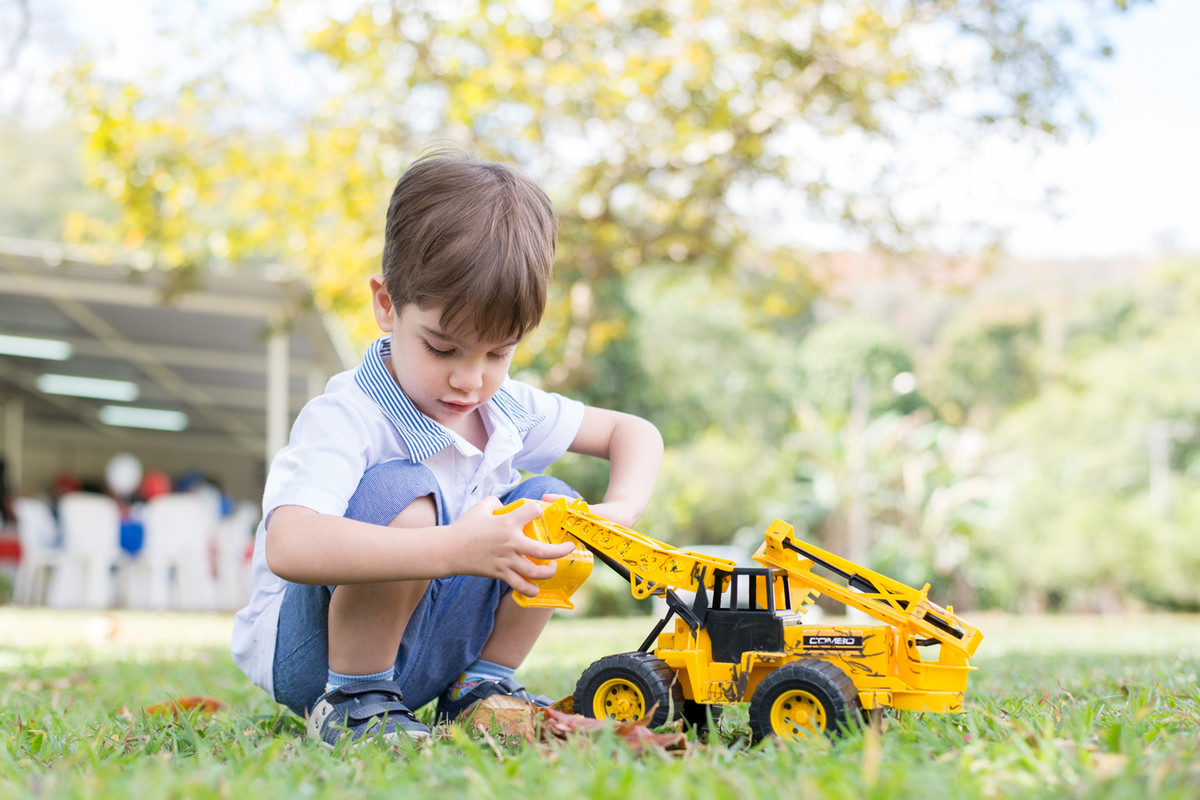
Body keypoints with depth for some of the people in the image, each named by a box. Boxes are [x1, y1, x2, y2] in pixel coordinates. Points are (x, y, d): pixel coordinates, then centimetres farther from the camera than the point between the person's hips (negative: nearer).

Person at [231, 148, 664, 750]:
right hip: (309, 650, -7)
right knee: (403, 495, -33)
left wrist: (620, 512, -11)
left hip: (429, 644, 7)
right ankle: (350, 701, -16)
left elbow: (633, 431, 12)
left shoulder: (505, 407, 0)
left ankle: (480, 687, 7)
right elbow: (289, 547, -44)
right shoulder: (344, 419, -25)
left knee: (550, 502, -6)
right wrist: (453, 550, -50)